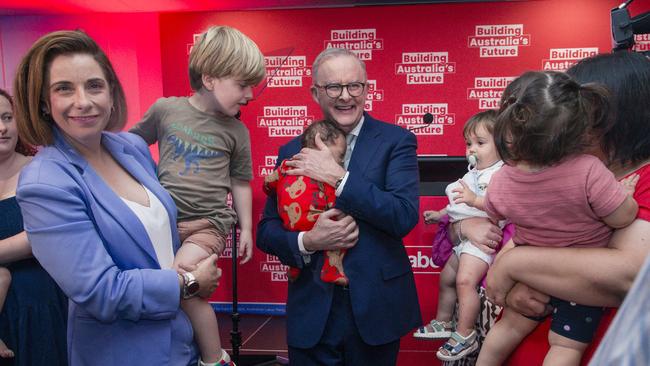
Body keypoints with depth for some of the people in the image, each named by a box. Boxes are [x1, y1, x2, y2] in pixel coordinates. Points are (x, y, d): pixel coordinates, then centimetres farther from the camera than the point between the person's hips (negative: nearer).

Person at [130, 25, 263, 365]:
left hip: (208, 222, -3)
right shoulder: (165, 109, -1)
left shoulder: (236, 131, 1)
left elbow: (240, 183, 10)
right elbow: (134, 142, 16)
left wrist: (246, 229, 11)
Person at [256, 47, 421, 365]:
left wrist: (337, 176, -19)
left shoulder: (395, 141, -4)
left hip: (375, 309, -1)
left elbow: (405, 216, -16)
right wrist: (308, 241, -16)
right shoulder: (293, 152, 3)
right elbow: (266, 231, 4)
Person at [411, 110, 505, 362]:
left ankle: (464, 336, -11)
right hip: (463, 236, 10)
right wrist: (440, 214, 34)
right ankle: (443, 323, 34)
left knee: (465, 280, -22)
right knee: (446, 277, 17)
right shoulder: (473, 174, 18)